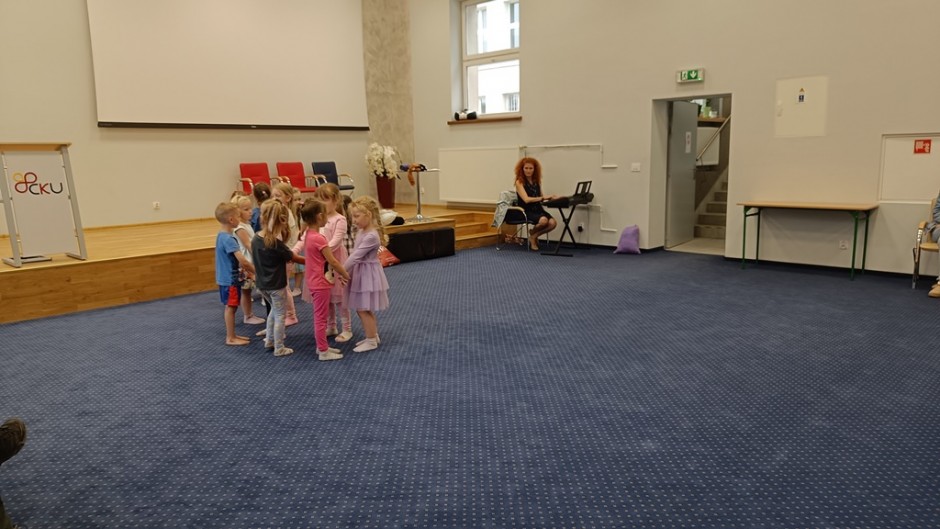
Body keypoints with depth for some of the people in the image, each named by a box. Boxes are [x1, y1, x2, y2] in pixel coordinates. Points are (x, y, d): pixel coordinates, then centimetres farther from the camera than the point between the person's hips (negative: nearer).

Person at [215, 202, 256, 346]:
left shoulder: (222, 236, 9)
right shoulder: (228, 239, -23)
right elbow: (242, 259, -28)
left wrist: (246, 270, 13)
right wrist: (256, 271, -17)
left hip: (228, 278, 9)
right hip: (230, 279, -9)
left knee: (231, 307, 16)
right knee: (231, 307, 0)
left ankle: (231, 335, 26)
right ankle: (230, 338, 9)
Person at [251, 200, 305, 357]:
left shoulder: (255, 239, -3)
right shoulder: (276, 243, -23)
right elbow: (294, 258, -10)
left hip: (262, 284, 7)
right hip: (276, 285, -7)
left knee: (274, 310, 26)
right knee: (280, 315, 7)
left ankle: (269, 340, 33)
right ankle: (279, 348, 13)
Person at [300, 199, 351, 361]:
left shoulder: (309, 235, 7)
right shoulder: (319, 238, -23)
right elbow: (333, 261, -19)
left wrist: (337, 275, 13)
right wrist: (346, 275, -5)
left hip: (316, 282, 10)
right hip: (320, 283, -10)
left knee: (320, 316, 19)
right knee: (321, 317, 0)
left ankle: (322, 346, 30)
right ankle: (323, 351, 10)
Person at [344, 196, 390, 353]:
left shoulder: (371, 236, -24)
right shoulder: (362, 231, 6)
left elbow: (356, 256, -24)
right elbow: (355, 254, 12)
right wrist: (347, 271, 7)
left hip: (368, 274, -9)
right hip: (361, 273, 9)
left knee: (363, 310, -1)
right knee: (362, 309, 17)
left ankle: (371, 341, 12)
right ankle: (373, 336, 31)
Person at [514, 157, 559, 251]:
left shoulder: (537, 181, 12)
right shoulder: (519, 182, -4)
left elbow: (540, 199, 15)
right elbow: (526, 199, -15)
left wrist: (550, 198, -4)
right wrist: (543, 197, -20)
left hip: (537, 209, 5)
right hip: (526, 211, -5)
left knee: (553, 223, -24)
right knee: (543, 220, -34)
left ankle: (534, 235, 3)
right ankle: (532, 234, 1)